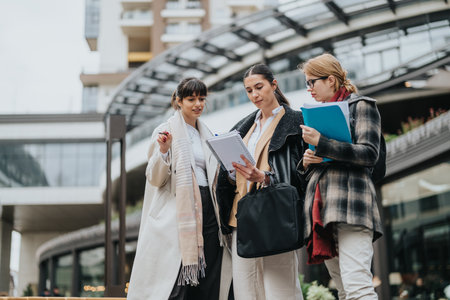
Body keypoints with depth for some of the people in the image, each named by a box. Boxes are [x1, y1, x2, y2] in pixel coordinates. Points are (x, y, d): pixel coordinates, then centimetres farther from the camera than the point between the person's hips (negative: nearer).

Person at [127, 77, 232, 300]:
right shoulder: (166, 131, -1)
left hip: (206, 209, 6)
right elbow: (155, 179, -6)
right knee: (177, 281, -8)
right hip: (179, 210, -6)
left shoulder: (205, 133, 18)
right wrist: (163, 150, -21)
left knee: (207, 282, 4)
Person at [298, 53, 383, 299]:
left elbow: (369, 154, -7)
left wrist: (321, 143, -14)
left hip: (350, 203, -7)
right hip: (321, 205, 7)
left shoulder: (361, 106, 7)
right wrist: (306, 161, 4)